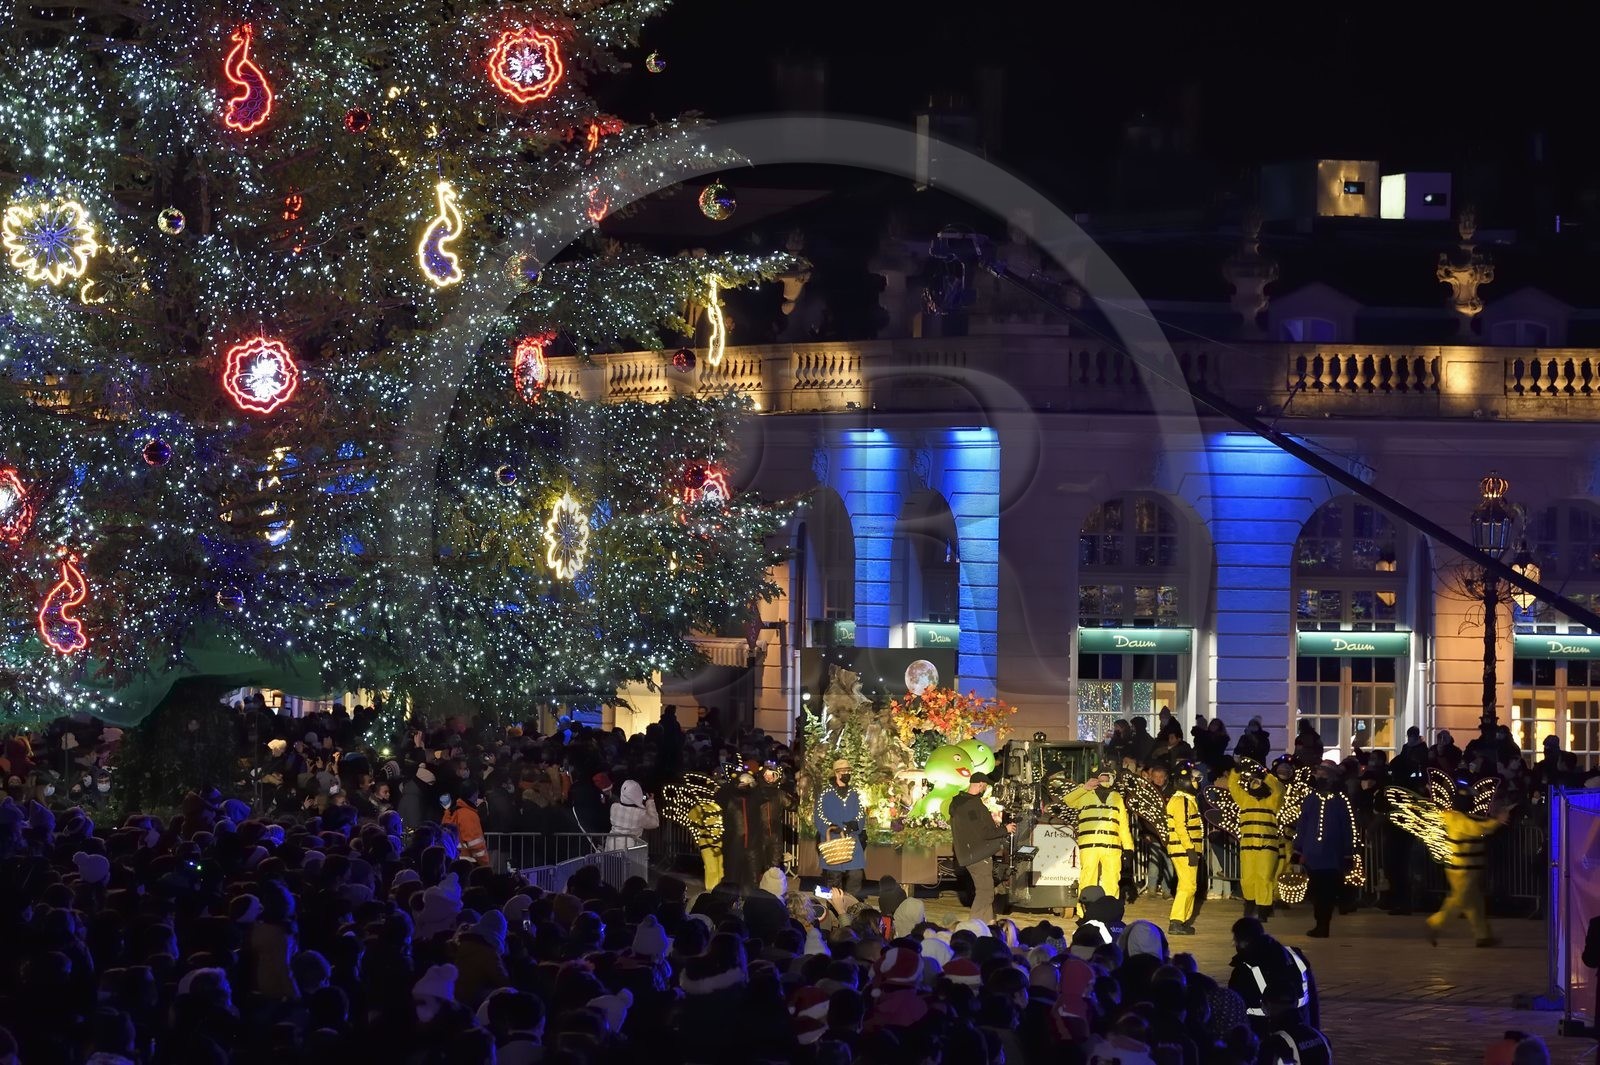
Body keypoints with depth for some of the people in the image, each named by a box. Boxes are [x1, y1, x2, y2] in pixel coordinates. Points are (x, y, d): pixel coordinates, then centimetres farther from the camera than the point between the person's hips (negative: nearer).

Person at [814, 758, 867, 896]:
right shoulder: (825, 794, 2)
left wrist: (852, 825, -15)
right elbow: (819, 818, -4)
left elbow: (861, 816, 5)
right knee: (833, 877, -4)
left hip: (853, 842, 3)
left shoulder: (855, 795, 13)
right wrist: (833, 827, -20)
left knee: (855, 875, -4)